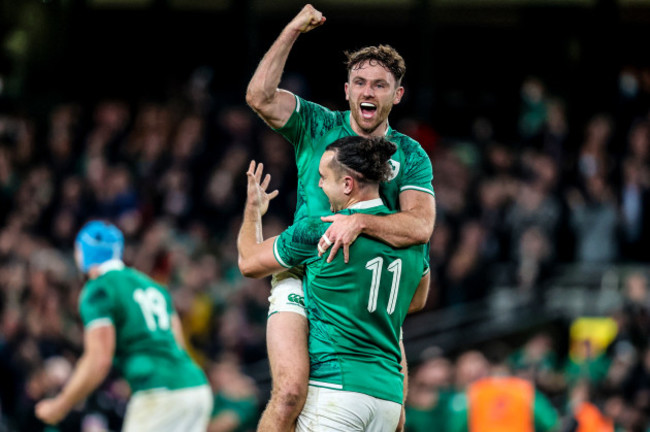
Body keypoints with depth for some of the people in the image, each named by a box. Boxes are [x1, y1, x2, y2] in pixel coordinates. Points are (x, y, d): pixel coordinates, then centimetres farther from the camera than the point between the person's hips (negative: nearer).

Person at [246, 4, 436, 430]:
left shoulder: (411, 156, 6)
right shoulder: (317, 126, 4)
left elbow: (420, 226, -11)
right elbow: (260, 96, -13)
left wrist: (360, 221, -27)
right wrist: (293, 29, -15)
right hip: (303, 279, -3)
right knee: (291, 392, -25)